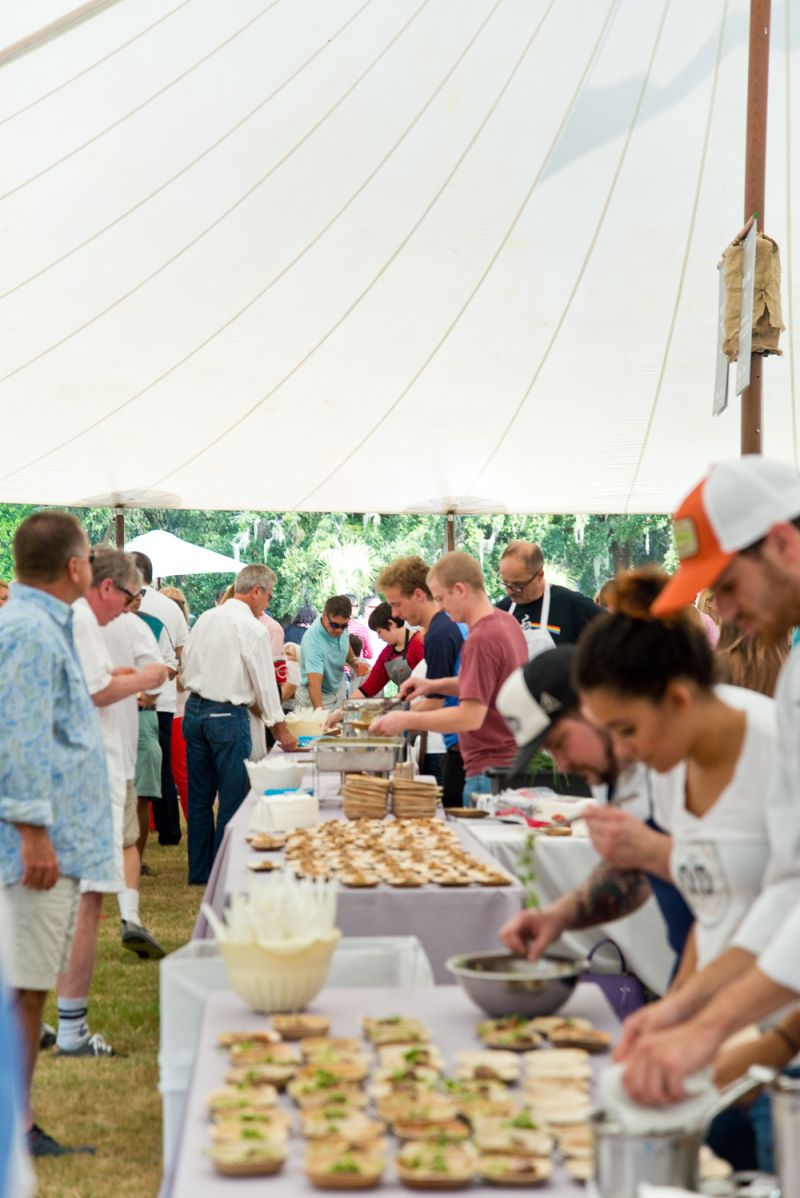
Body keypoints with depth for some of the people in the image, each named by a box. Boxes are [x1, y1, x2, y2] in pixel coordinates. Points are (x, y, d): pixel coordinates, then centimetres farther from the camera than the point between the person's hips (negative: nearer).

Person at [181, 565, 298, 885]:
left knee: (199, 798, 13)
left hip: (193, 711, 7)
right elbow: (265, 681, -7)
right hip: (227, 716, -7)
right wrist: (280, 729, 5)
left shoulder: (205, 619, 9)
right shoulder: (253, 628, -12)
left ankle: (199, 871, 21)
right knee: (233, 798, 3)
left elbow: (187, 669, 14)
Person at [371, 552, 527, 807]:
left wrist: (406, 720, -18)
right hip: (513, 760, 10)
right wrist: (435, 685, 10)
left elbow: (471, 716, -24)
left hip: (490, 769, -10)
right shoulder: (506, 622, 9)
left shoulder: (481, 639, -22)